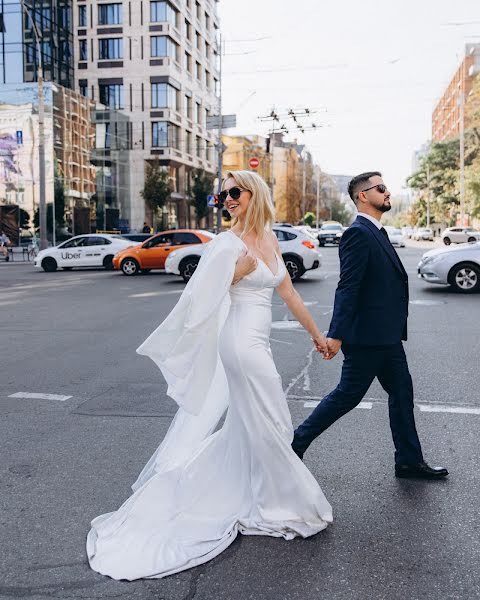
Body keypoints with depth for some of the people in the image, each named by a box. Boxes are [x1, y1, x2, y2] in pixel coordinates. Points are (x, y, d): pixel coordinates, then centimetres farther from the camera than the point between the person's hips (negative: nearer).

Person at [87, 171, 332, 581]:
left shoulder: (269, 239, 10)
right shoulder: (228, 243, -12)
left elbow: (288, 292, 14)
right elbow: (204, 296, -13)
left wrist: (316, 333, 17)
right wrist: (238, 272, -21)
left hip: (257, 343, 8)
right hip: (243, 341, -8)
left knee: (246, 425, 19)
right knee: (270, 426, 3)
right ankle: (279, 508, 23)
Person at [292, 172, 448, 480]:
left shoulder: (377, 232, 15)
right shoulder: (358, 233, -16)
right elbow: (347, 287, -23)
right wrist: (337, 334, -26)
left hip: (386, 336, 10)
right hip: (368, 336, -10)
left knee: (402, 392, 13)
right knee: (348, 395, 1)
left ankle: (409, 461, 25)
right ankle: (297, 443, 16)